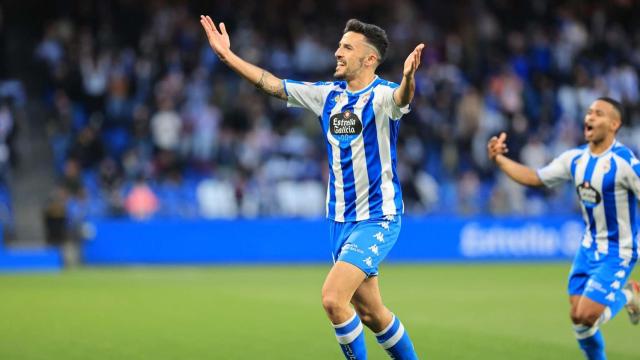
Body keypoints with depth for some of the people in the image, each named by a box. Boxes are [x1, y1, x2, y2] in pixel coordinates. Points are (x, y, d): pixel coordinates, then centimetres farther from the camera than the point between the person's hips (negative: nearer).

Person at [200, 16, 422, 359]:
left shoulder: (382, 95, -13)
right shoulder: (328, 94, 7)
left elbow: (401, 97, -36)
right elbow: (273, 84, 13)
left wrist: (407, 78, -58)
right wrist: (227, 55, 12)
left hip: (377, 220, -7)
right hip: (340, 219, 7)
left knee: (333, 298, -20)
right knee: (369, 311, 12)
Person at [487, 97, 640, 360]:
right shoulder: (575, 158, 1)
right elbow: (535, 178, 10)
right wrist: (499, 159, 1)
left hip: (617, 252, -6)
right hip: (589, 247, 6)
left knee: (586, 317, -14)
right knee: (577, 318, 3)